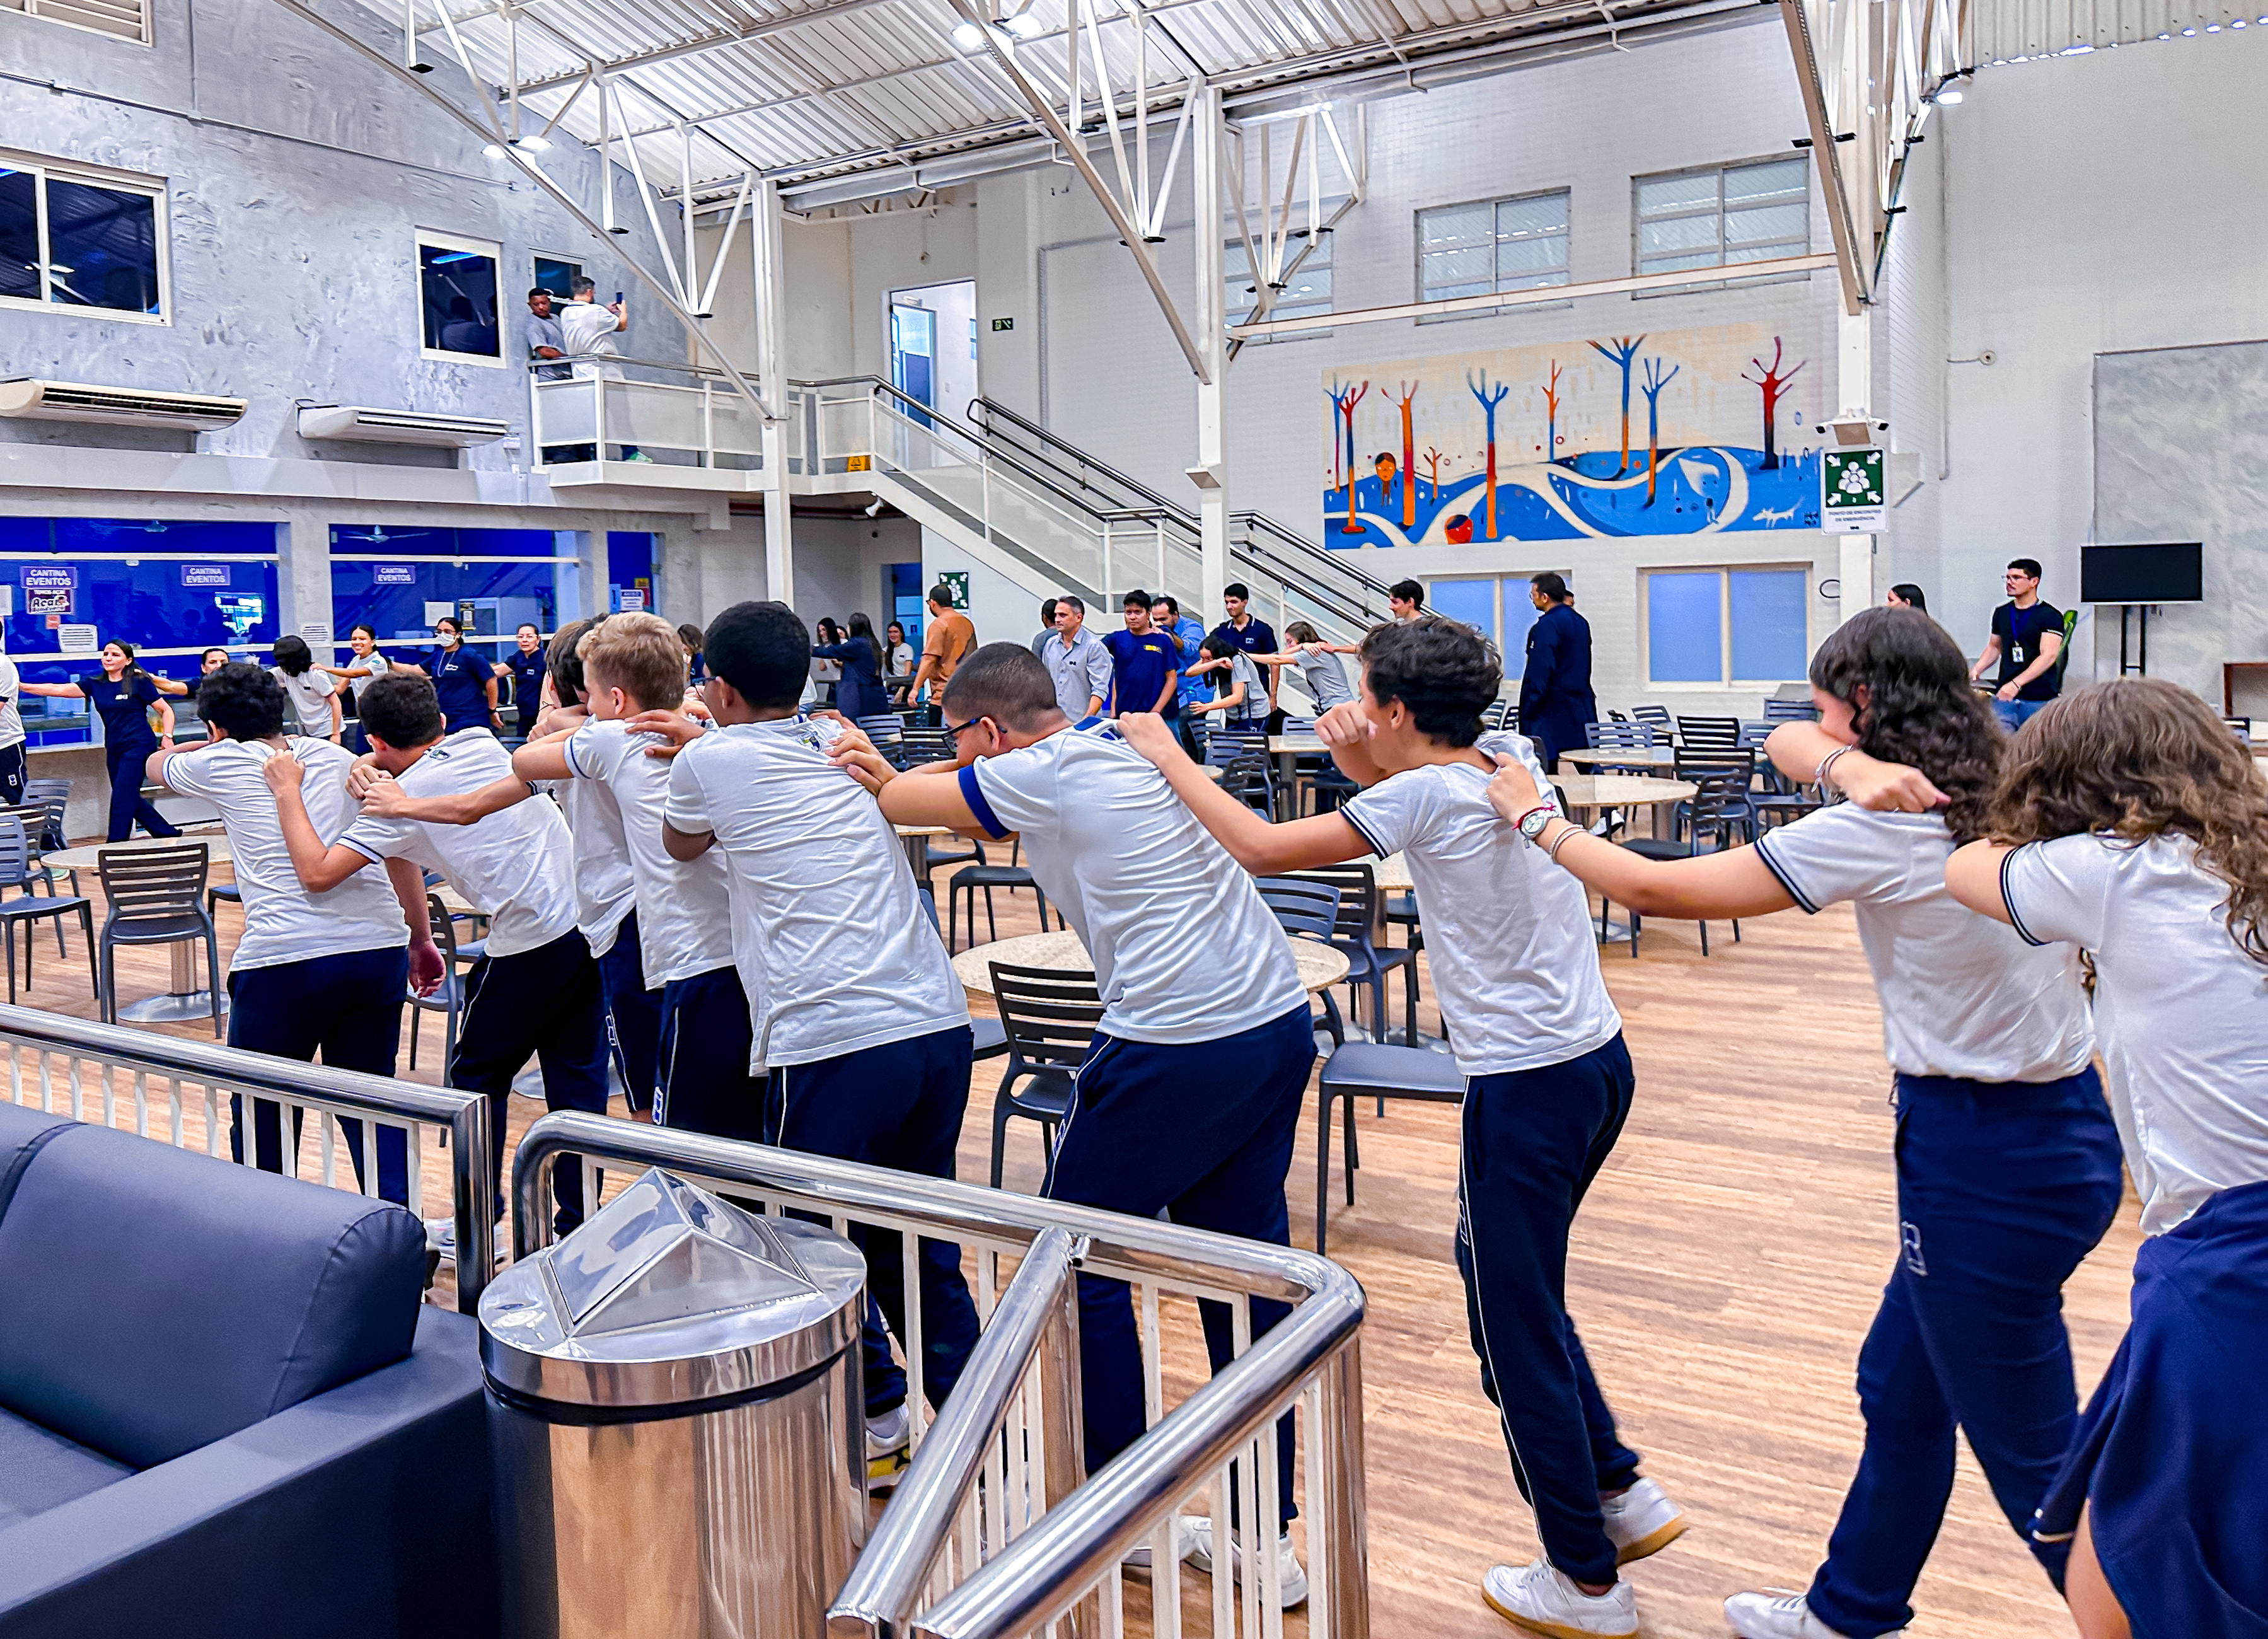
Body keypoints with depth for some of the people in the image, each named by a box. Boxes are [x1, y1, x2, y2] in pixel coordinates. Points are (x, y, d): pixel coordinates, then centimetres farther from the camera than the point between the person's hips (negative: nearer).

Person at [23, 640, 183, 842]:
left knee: (122, 798, -11)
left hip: (138, 747, -7)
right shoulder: (95, 684, 9)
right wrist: (21, 687, -8)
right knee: (131, 800, 11)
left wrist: (167, 737, -11)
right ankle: (170, 835, 23)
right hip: (114, 749, 7)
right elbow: (59, 690, 2)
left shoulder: (139, 682, -3)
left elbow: (165, 710, 1)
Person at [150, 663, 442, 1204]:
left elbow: (157, 763, 33)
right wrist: (421, 940, 21)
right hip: (381, 946, 4)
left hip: (284, 958, -4)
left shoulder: (222, 763, 9)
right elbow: (399, 850, 16)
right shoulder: (335, 757, 18)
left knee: (261, 1110, 14)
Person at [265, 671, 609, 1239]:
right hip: (590, 920, 6)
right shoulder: (482, 742, 10)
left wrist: (287, 792, 4)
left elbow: (316, 873, -7)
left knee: (477, 1080, 14)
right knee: (577, 1082, 12)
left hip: (531, 943, -6)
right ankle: (579, 1229, 18)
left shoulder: (403, 798, -6)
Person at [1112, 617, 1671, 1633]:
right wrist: (1364, 769, 0)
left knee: (1515, 1334, 7)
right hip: (1598, 1057, 9)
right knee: (1498, 1270, 25)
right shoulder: (1507, 759, 4)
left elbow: (1262, 849, -14)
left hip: (1527, 1086, -8)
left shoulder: (1421, 796, -18)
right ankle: (1623, 1491, 32)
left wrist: (1166, 755, -3)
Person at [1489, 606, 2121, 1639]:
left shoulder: (1873, 831, -20)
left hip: (1986, 1163, -9)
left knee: (2033, 1461, 6)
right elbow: (1789, 742, 11)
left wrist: (1536, 818, 0)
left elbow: (1653, 887, -15)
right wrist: (1850, 766, -11)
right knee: (1898, 1391, 24)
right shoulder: (1996, 796, 5)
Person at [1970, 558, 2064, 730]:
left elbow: (2049, 655, -15)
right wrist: (1976, 670, 5)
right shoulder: (2001, 613, 13)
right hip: (2003, 696, 4)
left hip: (2040, 699, -4)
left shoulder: (2050, 616, -5)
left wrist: (2016, 683, -26)